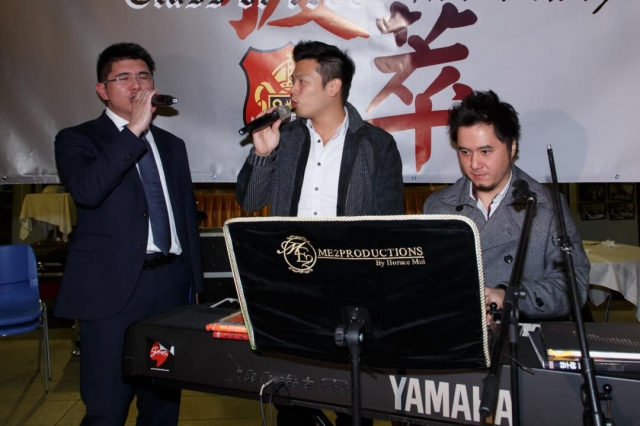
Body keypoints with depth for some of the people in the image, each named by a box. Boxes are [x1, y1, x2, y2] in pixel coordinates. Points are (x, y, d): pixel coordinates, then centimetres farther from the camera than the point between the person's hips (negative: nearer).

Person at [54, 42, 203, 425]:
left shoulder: (172, 145, 16)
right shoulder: (77, 139, 2)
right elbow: (86, 190, -20)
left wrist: (196, 285, 15)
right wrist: (133, 130, -19)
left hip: (171, 283, 5)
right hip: (114, 287, -4)